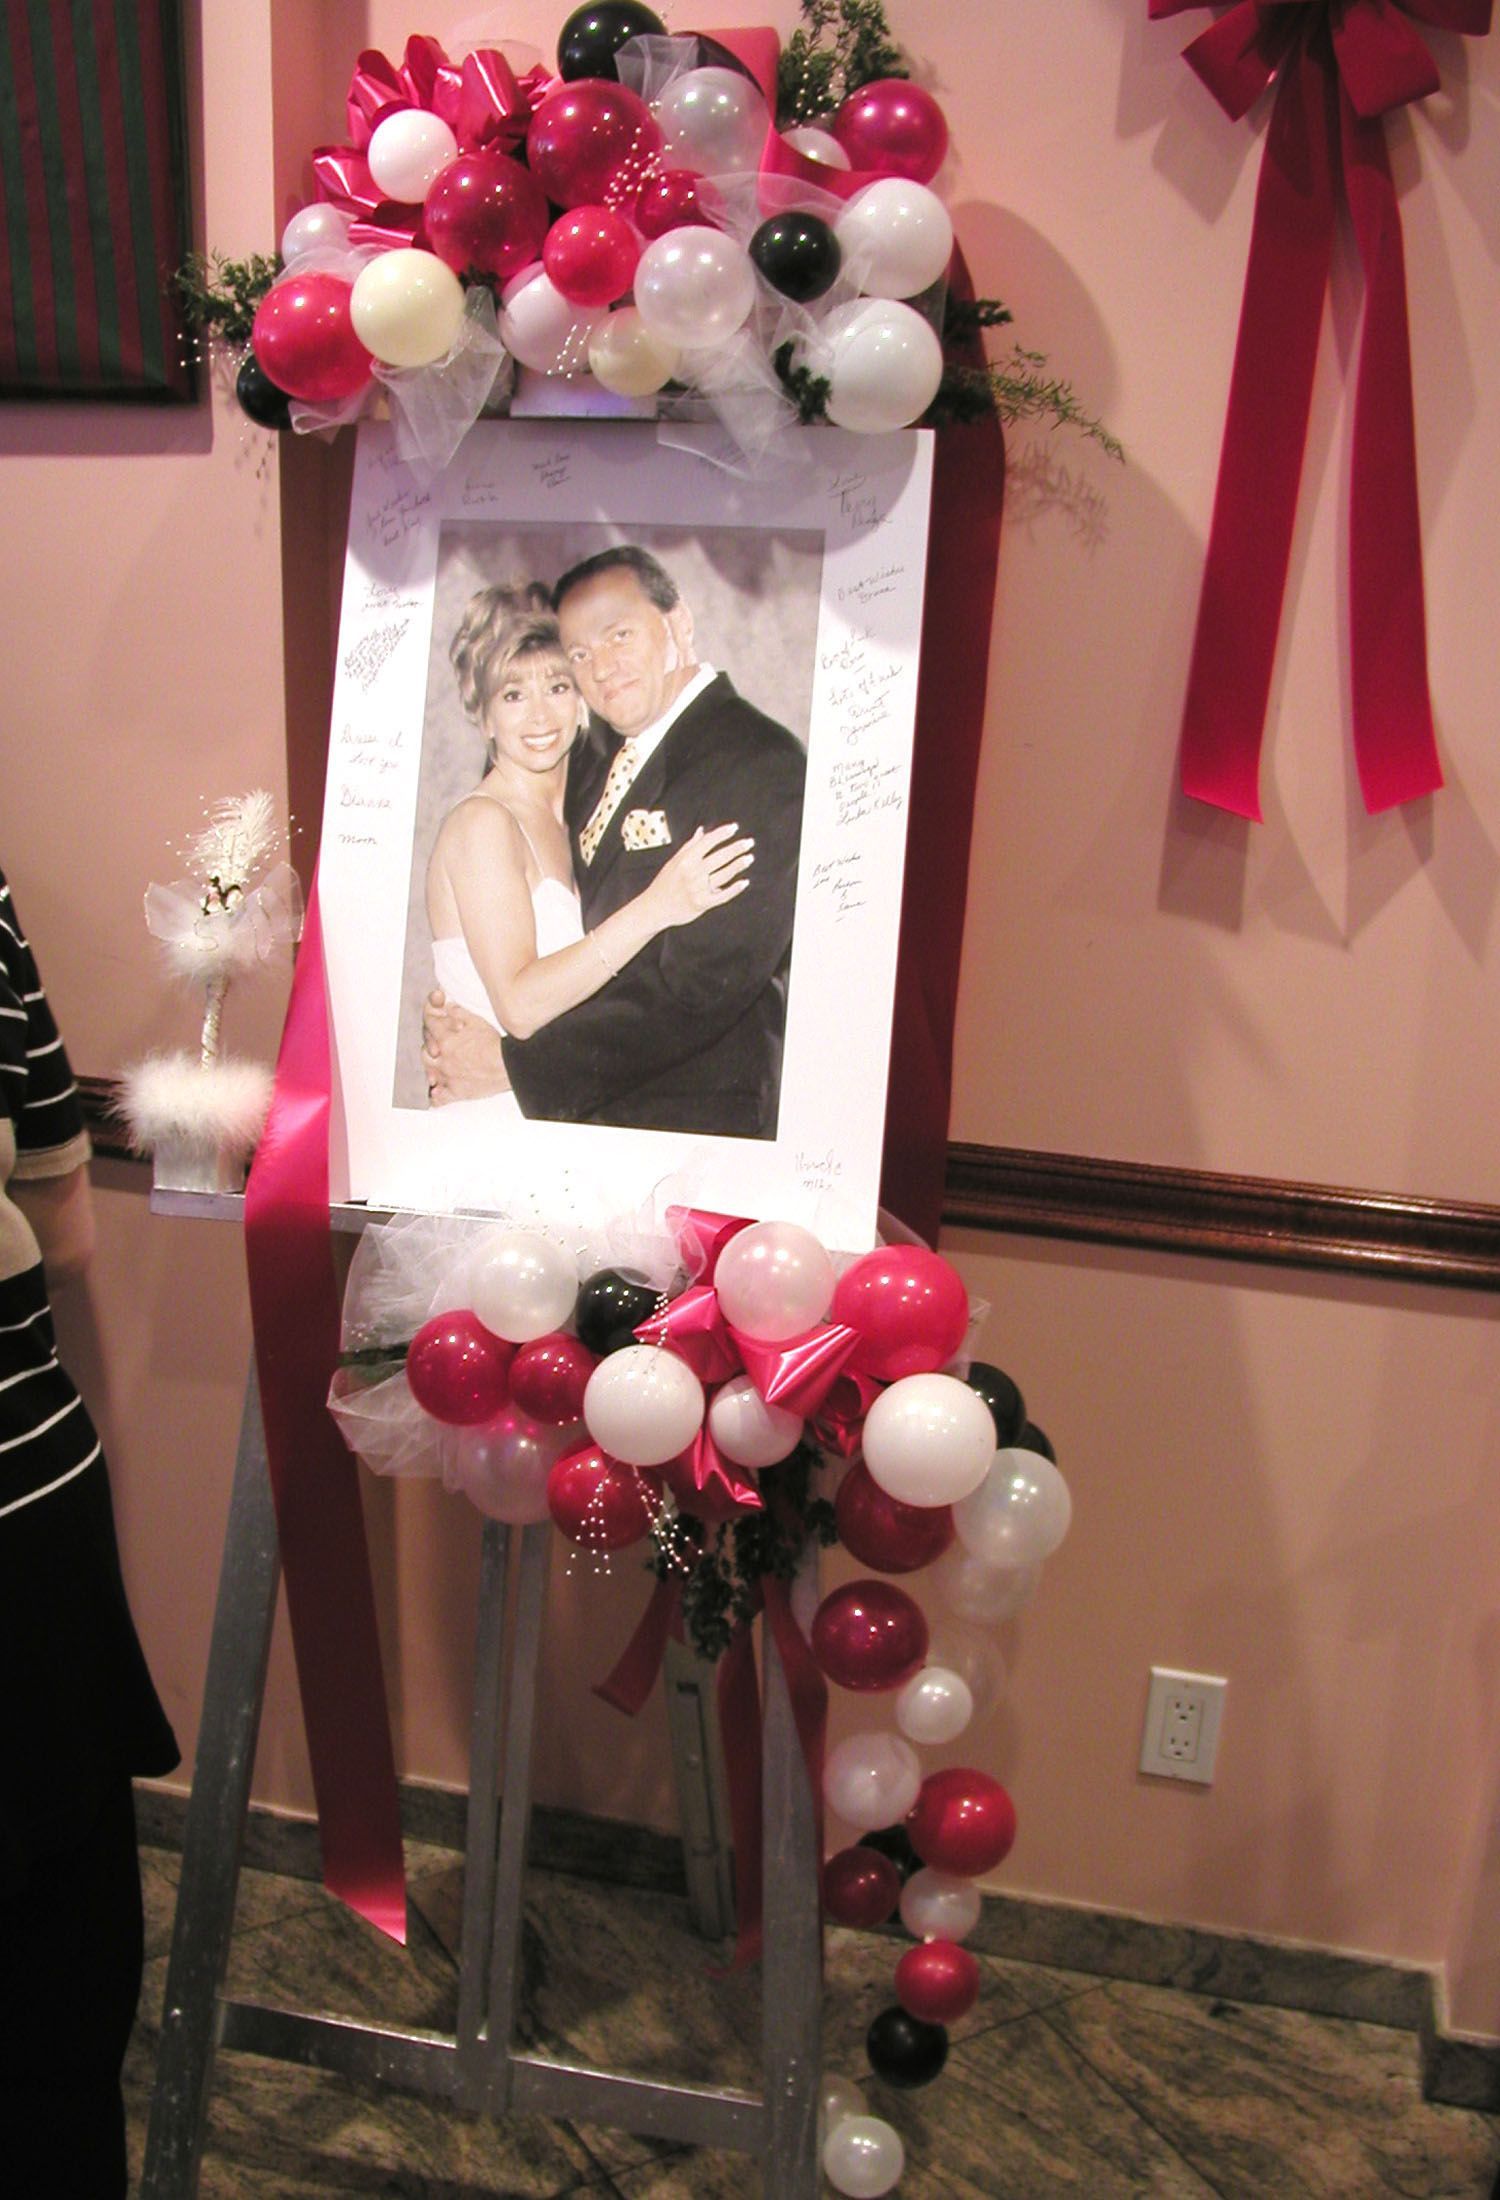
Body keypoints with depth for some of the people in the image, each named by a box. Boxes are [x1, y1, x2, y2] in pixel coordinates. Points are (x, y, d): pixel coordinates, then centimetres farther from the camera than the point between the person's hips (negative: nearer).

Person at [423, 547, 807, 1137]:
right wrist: (453, 1017, -6)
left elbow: (700, 990, -21)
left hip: (695, 1117, -7)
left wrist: (514, 1063, -18)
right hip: (585, 1109, 7)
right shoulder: (595, 760, 10)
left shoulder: (761, 766, -15)